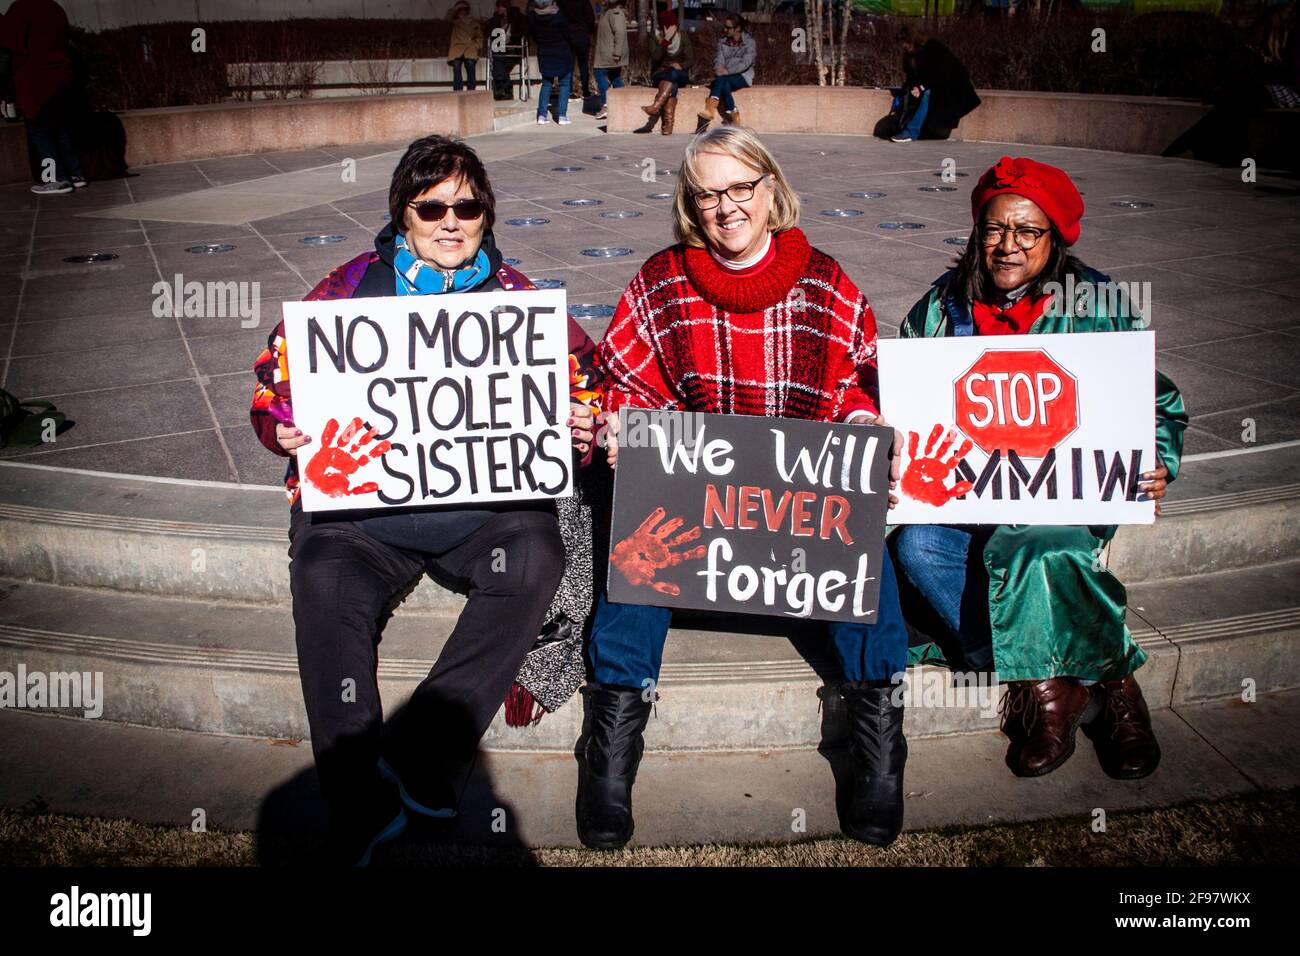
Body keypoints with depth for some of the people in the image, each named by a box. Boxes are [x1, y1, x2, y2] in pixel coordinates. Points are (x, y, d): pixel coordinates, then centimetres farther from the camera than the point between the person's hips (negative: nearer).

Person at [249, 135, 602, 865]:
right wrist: (286, 430, -8)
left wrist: (583, 427, -6)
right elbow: (276, 381, 14)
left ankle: (420, 748, -25)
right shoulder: (353, 286, 14)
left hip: (486, 497, 0)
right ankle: (360, 798, -23)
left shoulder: (515, 296, 15)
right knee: (327, 578, -28)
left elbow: (582, 382, 17)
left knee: (534, 555, -29)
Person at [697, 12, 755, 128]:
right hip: (726, 77, 4)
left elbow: (745, 63, -14)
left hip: (742, 77, -4)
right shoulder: (722, 42, 13)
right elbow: (718, 60, 3)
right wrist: (719, 69, -22)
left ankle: (710, 109, -47)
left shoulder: (749, 42, -2)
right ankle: (734, 117, -38)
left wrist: (727, 71, -25)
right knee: (724, 85, -34)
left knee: (721, 79, -34)